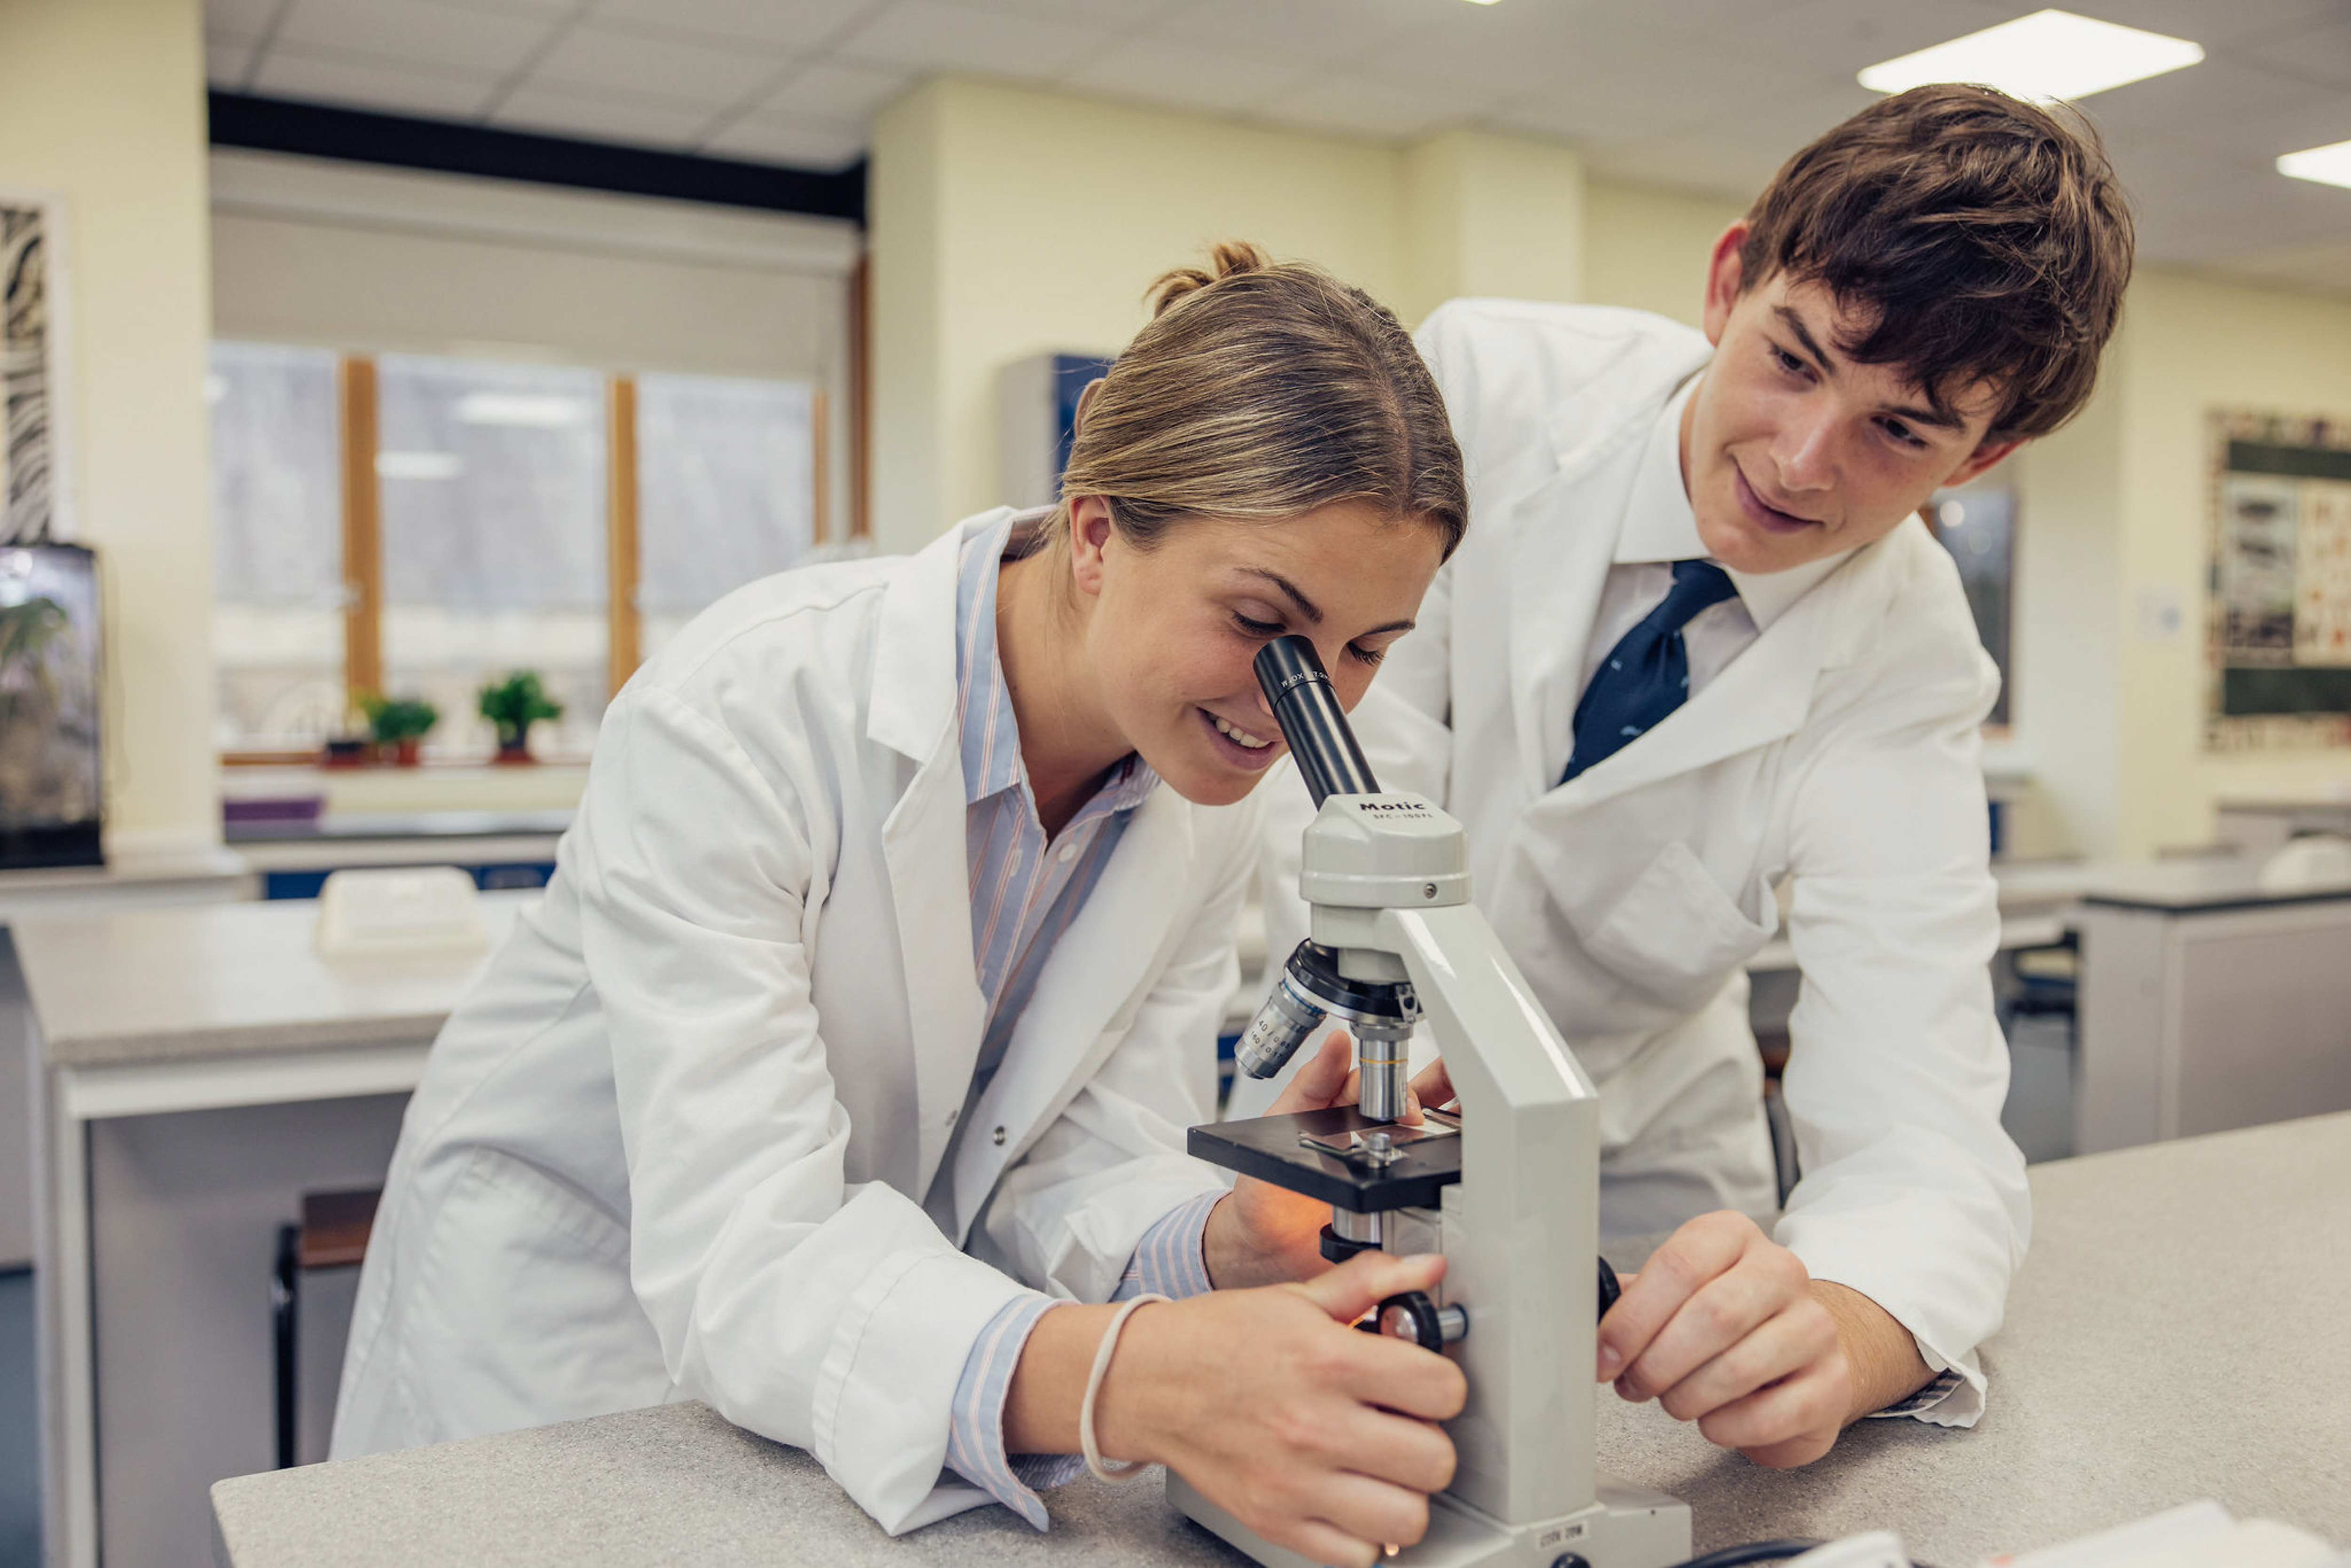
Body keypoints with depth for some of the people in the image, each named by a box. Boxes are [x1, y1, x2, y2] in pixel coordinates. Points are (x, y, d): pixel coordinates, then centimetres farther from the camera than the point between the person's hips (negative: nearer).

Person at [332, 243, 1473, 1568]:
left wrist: (1230, 1239, -34)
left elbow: (1068, 1169, -12)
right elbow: (736, 1261, -36)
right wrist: (1134, 1378, -51)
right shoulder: (743, 716, -32)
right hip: (576, 1309, -3)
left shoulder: (1217, 791, -13)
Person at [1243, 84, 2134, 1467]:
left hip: (1624, 1157, 1)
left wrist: (1836, 1335, -48)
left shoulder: (1907, 667, -18)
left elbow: (1918, 1126, -25)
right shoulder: (1487, 381, -18)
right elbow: (1360, 745, -19)